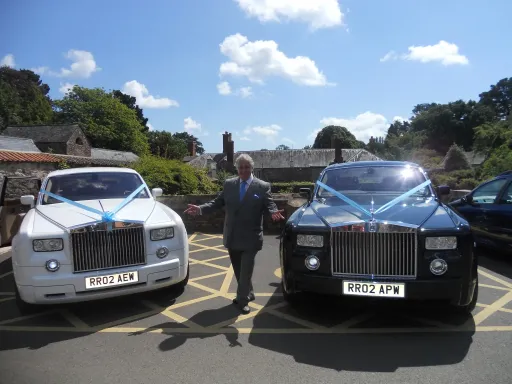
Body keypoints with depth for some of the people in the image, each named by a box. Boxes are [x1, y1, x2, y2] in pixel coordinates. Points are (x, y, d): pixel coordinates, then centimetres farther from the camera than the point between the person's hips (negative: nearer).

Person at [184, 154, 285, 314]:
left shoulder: (263, 186, -5)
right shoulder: (229, 184, 6)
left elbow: (270, 205, -9)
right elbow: (217, 202, 6)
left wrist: (274, 212, -32)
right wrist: (200, 209, -7)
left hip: (250, 237, -4)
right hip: (232, 236, 5)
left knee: (246, 270, 2)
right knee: (238, 270, 17)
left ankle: (243, 300, 17)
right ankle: (247, 294, 37)